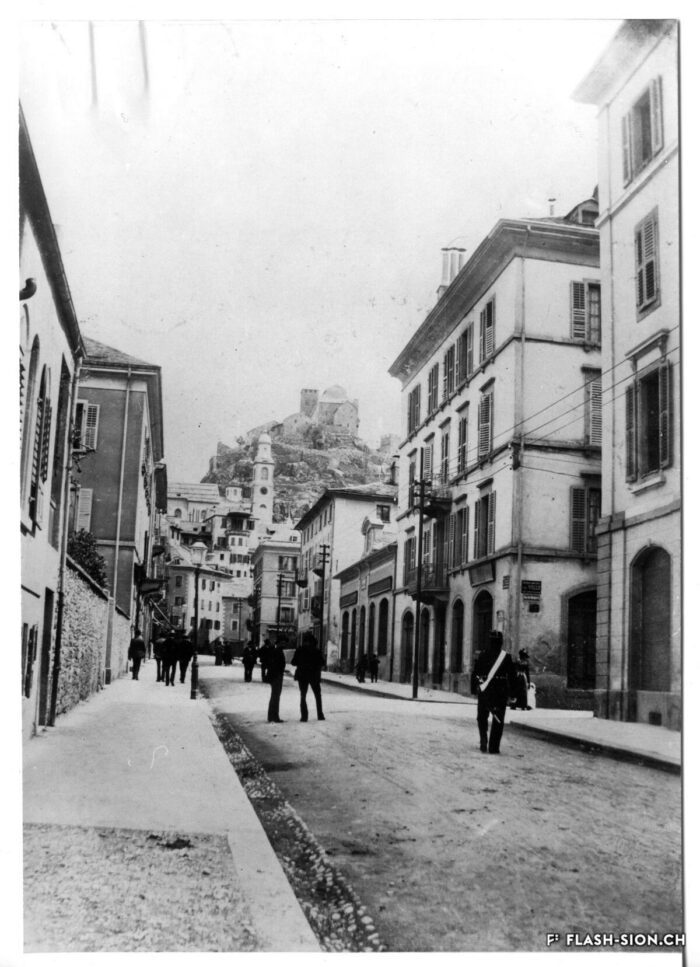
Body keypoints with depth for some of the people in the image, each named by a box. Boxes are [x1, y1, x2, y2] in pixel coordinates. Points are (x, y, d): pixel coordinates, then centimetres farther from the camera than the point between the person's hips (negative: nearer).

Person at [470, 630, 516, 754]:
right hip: (500, 691, -1)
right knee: (498, 720, 7)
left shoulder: (481, 656, -1)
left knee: (482, 718, 18)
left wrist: (474, 690, 6)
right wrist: (512, 692, 4)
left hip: (484, 690, 1)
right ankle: (493, 747, 5)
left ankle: (483, 742, 1)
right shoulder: (506, 657, -4)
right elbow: (512, 676, -3)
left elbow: (474, 674, 0)